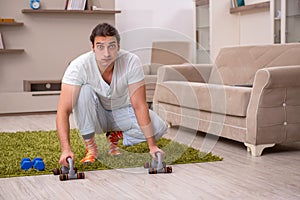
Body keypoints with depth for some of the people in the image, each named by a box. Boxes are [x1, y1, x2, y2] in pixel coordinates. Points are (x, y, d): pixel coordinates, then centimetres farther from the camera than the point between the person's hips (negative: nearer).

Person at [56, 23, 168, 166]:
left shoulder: (131, 62, -27)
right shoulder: (79, 66, -30)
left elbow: (139, 105, -25)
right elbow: (63, 110, -34)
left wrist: (152, 145, -29)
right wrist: (66, 149, -47)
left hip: (122, 111, 2)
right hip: (95, 115, -2)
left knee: (159, 127, -20)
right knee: (85, 90, -32)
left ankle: (115, 136, 4)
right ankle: (90, 147, -17)